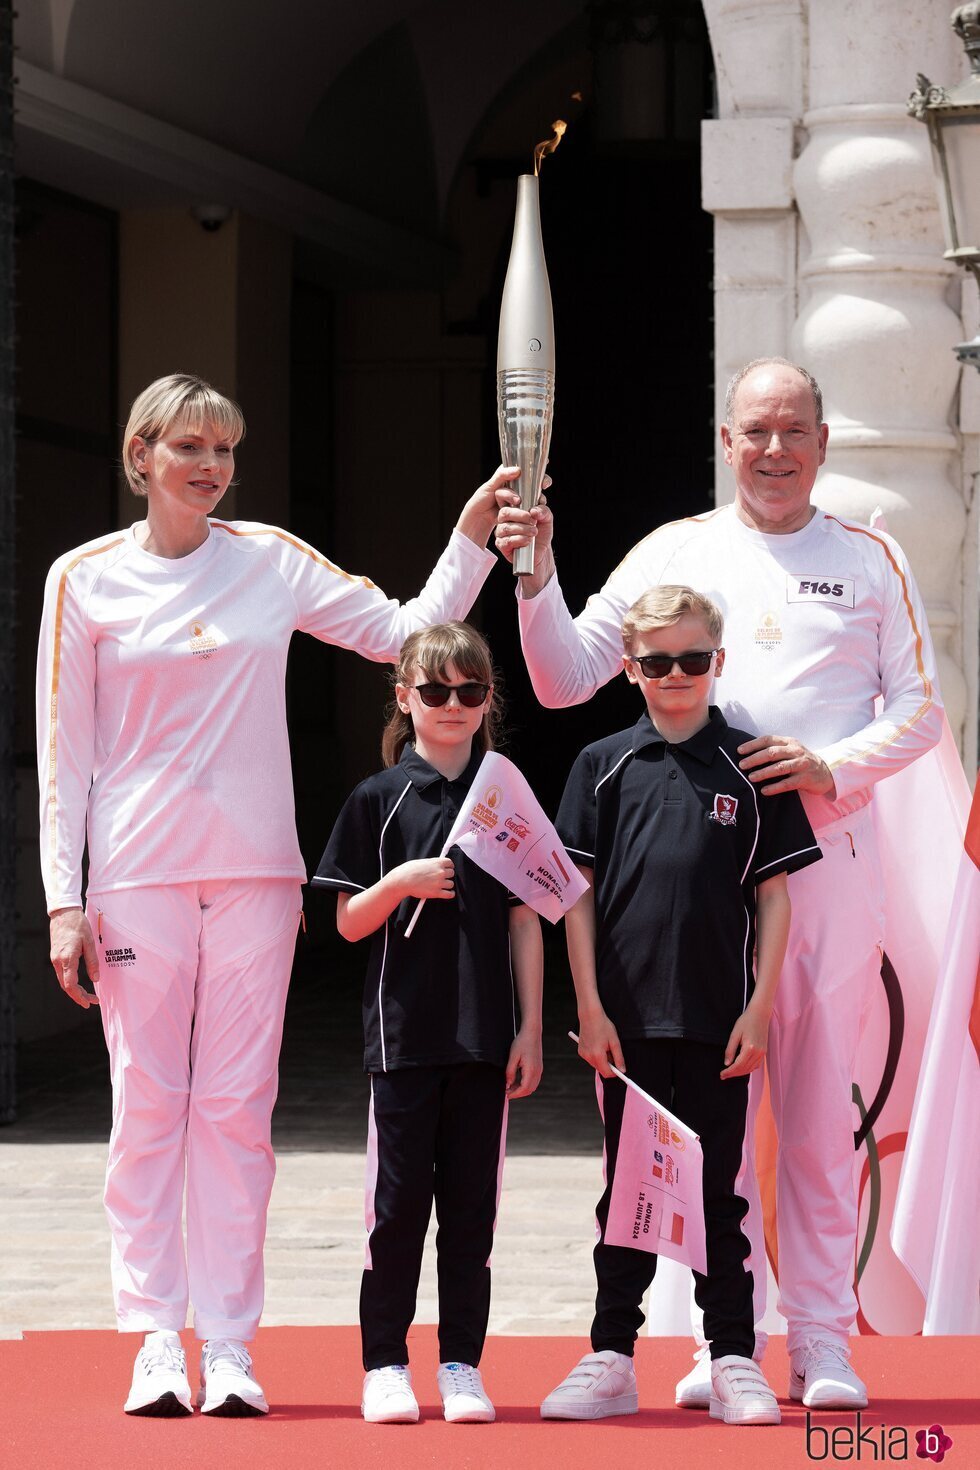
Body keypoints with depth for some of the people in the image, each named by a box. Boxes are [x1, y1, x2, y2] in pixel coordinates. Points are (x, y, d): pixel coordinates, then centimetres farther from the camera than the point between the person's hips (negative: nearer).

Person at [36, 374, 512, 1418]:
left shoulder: (271, 562, 7)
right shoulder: (86, 579, 2)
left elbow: (407, 630, 9)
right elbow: (64, 752, 3)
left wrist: (474, 536, -3)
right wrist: (64, 900, -2)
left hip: (253, 871, 1)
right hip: (136, 874, -1)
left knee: (236, 1106, 1)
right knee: (147, 1103, -2)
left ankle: (229, 1343, 4)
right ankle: (155, 1338, 3)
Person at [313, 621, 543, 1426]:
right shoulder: (379, 799, 2)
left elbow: (526, 922, 7)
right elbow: (350, 922, 3)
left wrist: (531, 1029, 3)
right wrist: (402, 883, -17)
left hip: (485, 1038, 1)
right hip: (403, 1033, -1)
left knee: (471, 1201, 5)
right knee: (399, 1199, 0)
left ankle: (462, 1366, 11)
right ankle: (385, 1366, 7)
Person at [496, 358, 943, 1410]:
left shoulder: (870, 562, 8)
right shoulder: (674, 552, 8)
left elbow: (919, 711, 7)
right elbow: (566, 679, 4)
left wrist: (835, 764, -10)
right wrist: (535, 575, -11)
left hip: (828, 857, 0)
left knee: (820, 1112, 1)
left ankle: (821, 1340, 7)